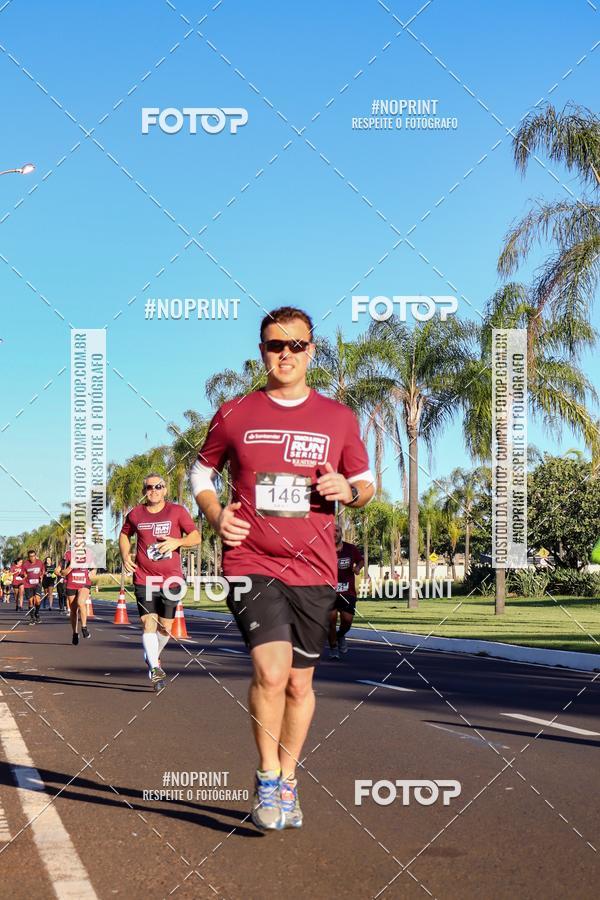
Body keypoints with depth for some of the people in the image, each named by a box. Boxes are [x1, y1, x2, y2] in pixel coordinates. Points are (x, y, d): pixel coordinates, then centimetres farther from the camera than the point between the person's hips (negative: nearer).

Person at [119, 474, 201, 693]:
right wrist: (125, 556, 5)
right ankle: (155, 669, -15)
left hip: (171, 578, 0)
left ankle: (152, 657, 34)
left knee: (165, 627, 7)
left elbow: (196, 537, 2)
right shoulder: (135, 514, 5)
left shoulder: (177, 511, 1)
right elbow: (124, 535, 23)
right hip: (144, 578, 0)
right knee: (148, 623, -13)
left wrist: (177, 542, -17)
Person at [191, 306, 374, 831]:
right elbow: (202, 472, 18)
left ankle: (287, 782, 28)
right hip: (251, 563, -2)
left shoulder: (338, 418, 8)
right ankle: (267, 778, 1)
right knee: (271, 671, -19)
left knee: (300, 683, 10)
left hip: (314, 571, 2)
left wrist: (349, 490, -7)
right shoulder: (234, 414, 5)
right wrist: (217, 515, 0)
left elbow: (366, 483, 17)